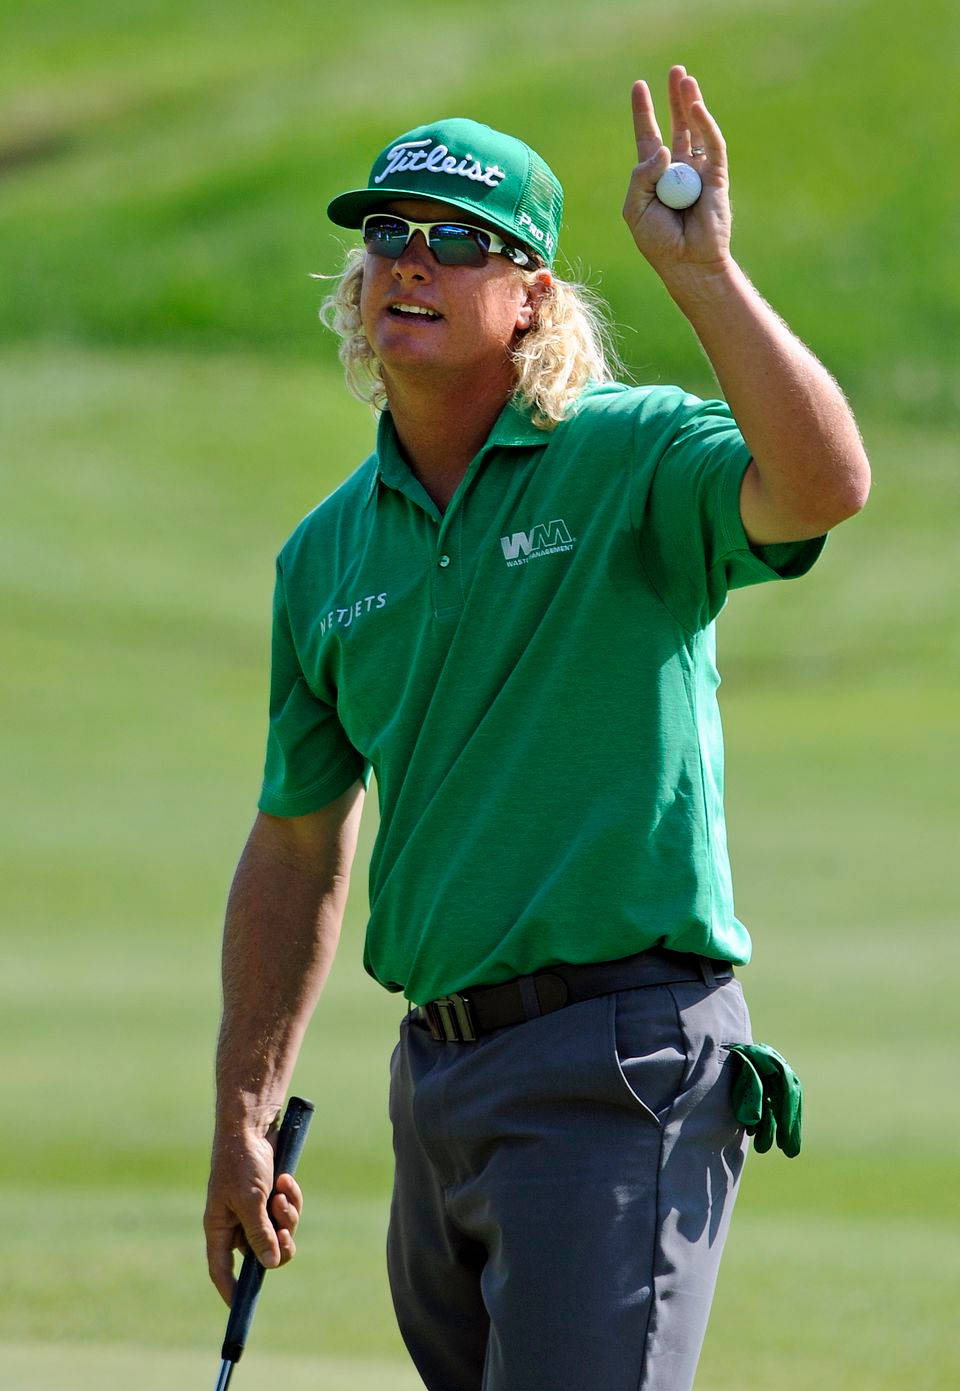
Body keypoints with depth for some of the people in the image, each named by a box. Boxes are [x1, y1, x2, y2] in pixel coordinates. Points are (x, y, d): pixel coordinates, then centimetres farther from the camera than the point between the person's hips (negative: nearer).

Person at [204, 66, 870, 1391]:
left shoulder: (634, 458, -5)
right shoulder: (329, 552, 13)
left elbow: (822, 485, -28)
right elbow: (296, 847, 20)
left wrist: (700, 267, -30)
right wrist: (243, 1116, 18)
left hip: (620, 1050, -7)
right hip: (440, 1065, 7)